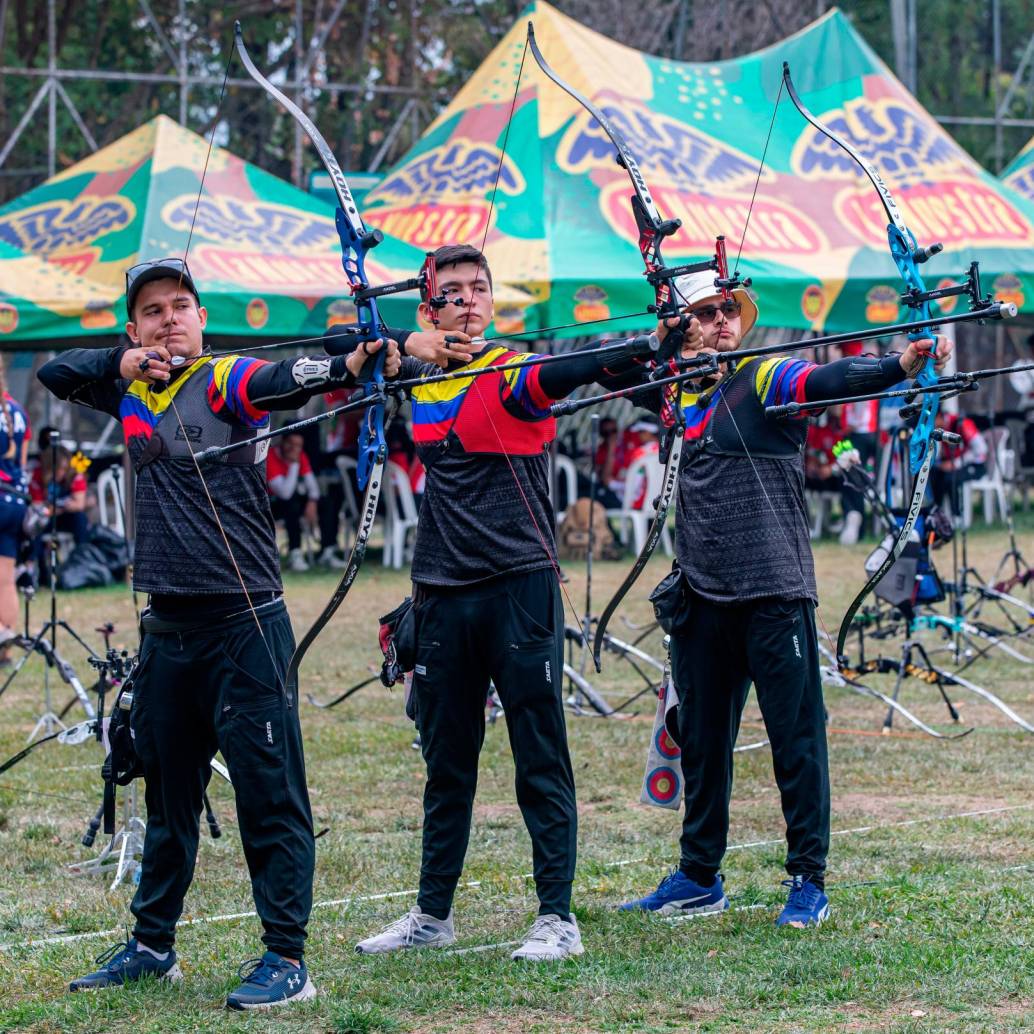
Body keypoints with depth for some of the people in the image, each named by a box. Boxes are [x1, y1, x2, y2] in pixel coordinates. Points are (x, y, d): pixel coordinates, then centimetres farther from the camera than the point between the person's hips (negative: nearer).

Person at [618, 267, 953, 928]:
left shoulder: (765, 380, -5)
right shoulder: (678, 389, 13)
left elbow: (830, 379, -21)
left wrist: (901, 365, -40)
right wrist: (659, 346, -3)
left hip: (774, 593, -6)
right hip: (702, 595, 6)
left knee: (797, 736, -3)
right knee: (701, 740, 13)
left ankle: (810, 882, 4)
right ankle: (699, 879, 24)